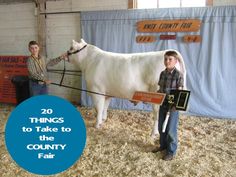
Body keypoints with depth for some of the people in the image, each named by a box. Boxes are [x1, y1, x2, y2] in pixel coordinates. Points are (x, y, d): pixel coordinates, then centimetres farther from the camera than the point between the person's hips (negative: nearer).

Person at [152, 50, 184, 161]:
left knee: (171, 129, 2)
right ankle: (163, 145, 38)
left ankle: (171, 151, 17)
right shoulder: (162, 74, 6)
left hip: (173, 106, -6)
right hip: (163, 104, 6)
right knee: (161, 127, 17)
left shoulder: (178, 75, -13)